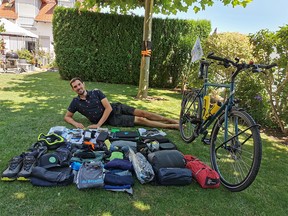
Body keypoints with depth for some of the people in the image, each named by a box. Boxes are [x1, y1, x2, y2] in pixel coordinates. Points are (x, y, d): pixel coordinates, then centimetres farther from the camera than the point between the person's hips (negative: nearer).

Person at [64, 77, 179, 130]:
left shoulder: (96, 92, -5)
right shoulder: (75, 102, -4)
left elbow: (109, 108, -12)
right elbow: (67, 117, 6)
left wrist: (98, 125, -20)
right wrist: (75, 123, -18)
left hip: (116, 108, 2)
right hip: (112, 120, -2)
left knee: (142, 113, -12)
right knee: (140, 120, -13)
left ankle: (174, 121, -5)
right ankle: (170, 126, -10)